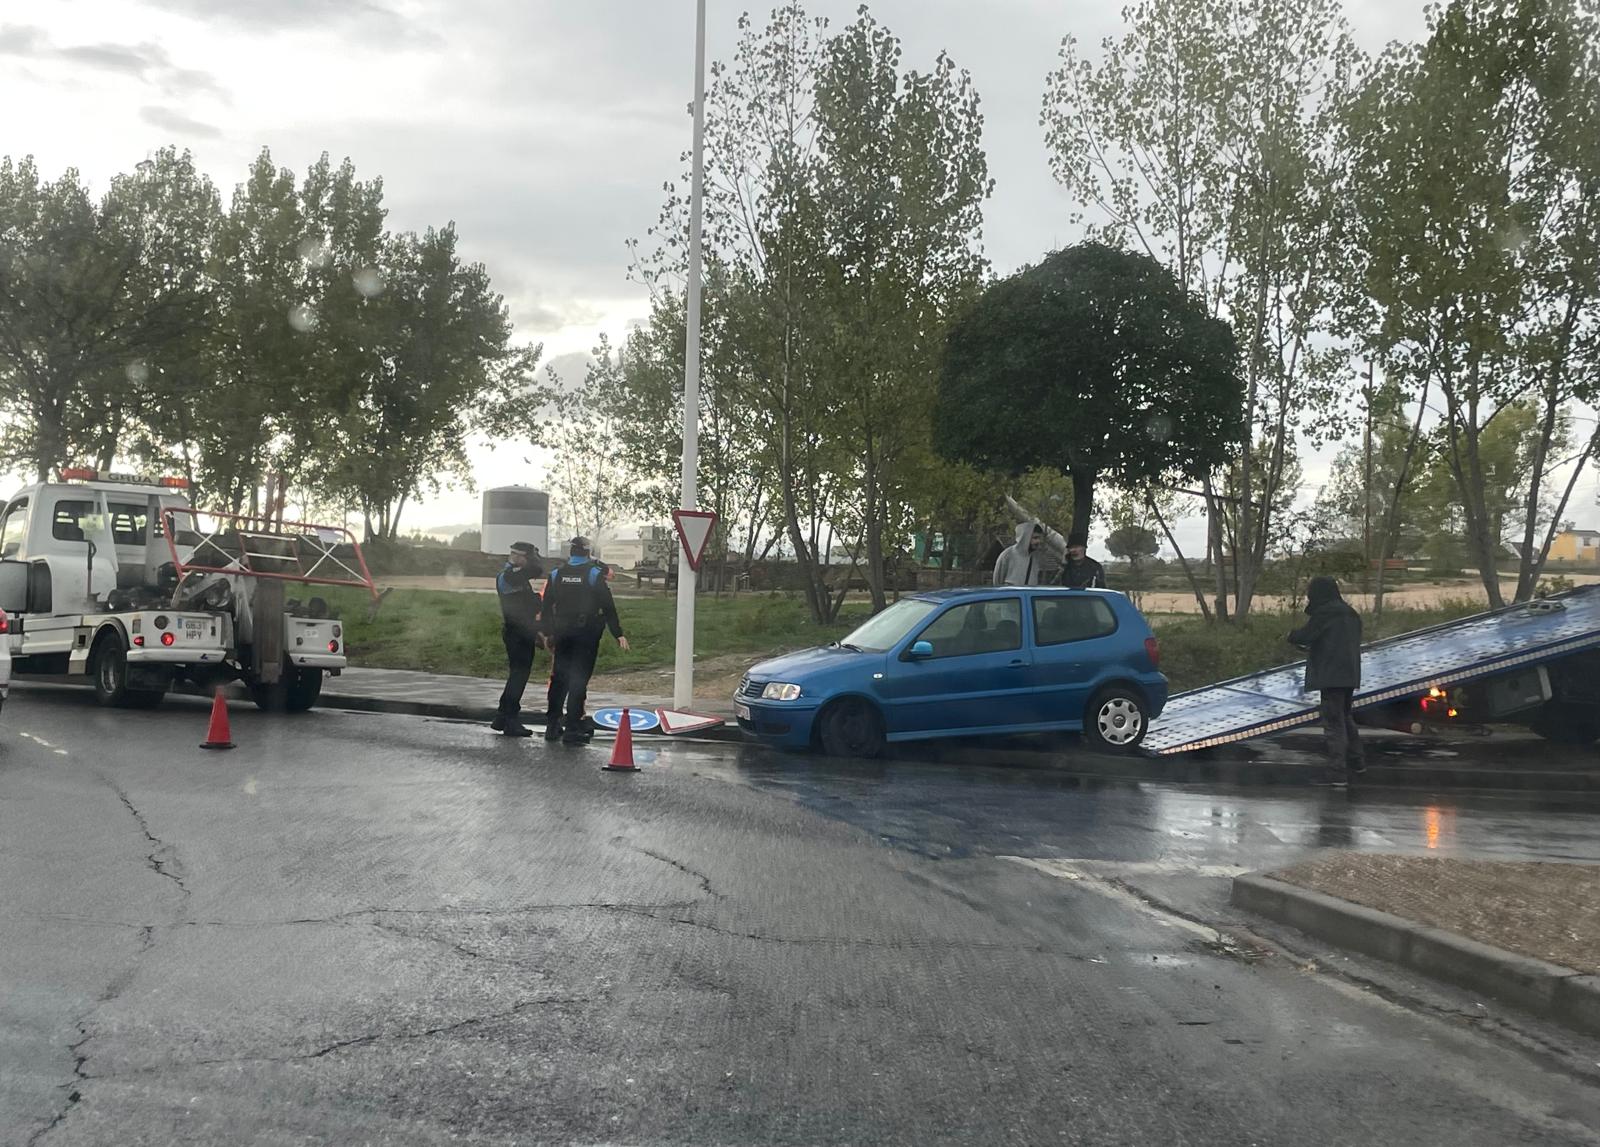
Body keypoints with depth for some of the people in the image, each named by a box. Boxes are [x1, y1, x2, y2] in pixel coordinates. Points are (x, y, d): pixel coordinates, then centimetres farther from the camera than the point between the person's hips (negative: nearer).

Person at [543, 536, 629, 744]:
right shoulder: (595, 574, -7)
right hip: (587, 633, -4)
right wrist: (618, 634, -4)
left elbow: (547, 607, 9)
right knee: (579, 678, -2)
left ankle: (552, 726, 17)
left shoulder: (556, 574, 6)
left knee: (559, 677, 13)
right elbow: (608, 607, -8)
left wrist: (549, 633, 17)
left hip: (562, 632, 4)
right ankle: (572, 728, -5)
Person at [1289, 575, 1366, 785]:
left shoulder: (1324, 613, -12)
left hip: (1332, 676, -9)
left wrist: (1292, 636, 10)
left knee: (1334, 722, -8)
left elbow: (1305, 635, -13)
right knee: (1345, 717, 24)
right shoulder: (1350, 613, 15)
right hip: (1349, 675, 9)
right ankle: (1355, 761, 33)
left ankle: (1337, 771, -11)